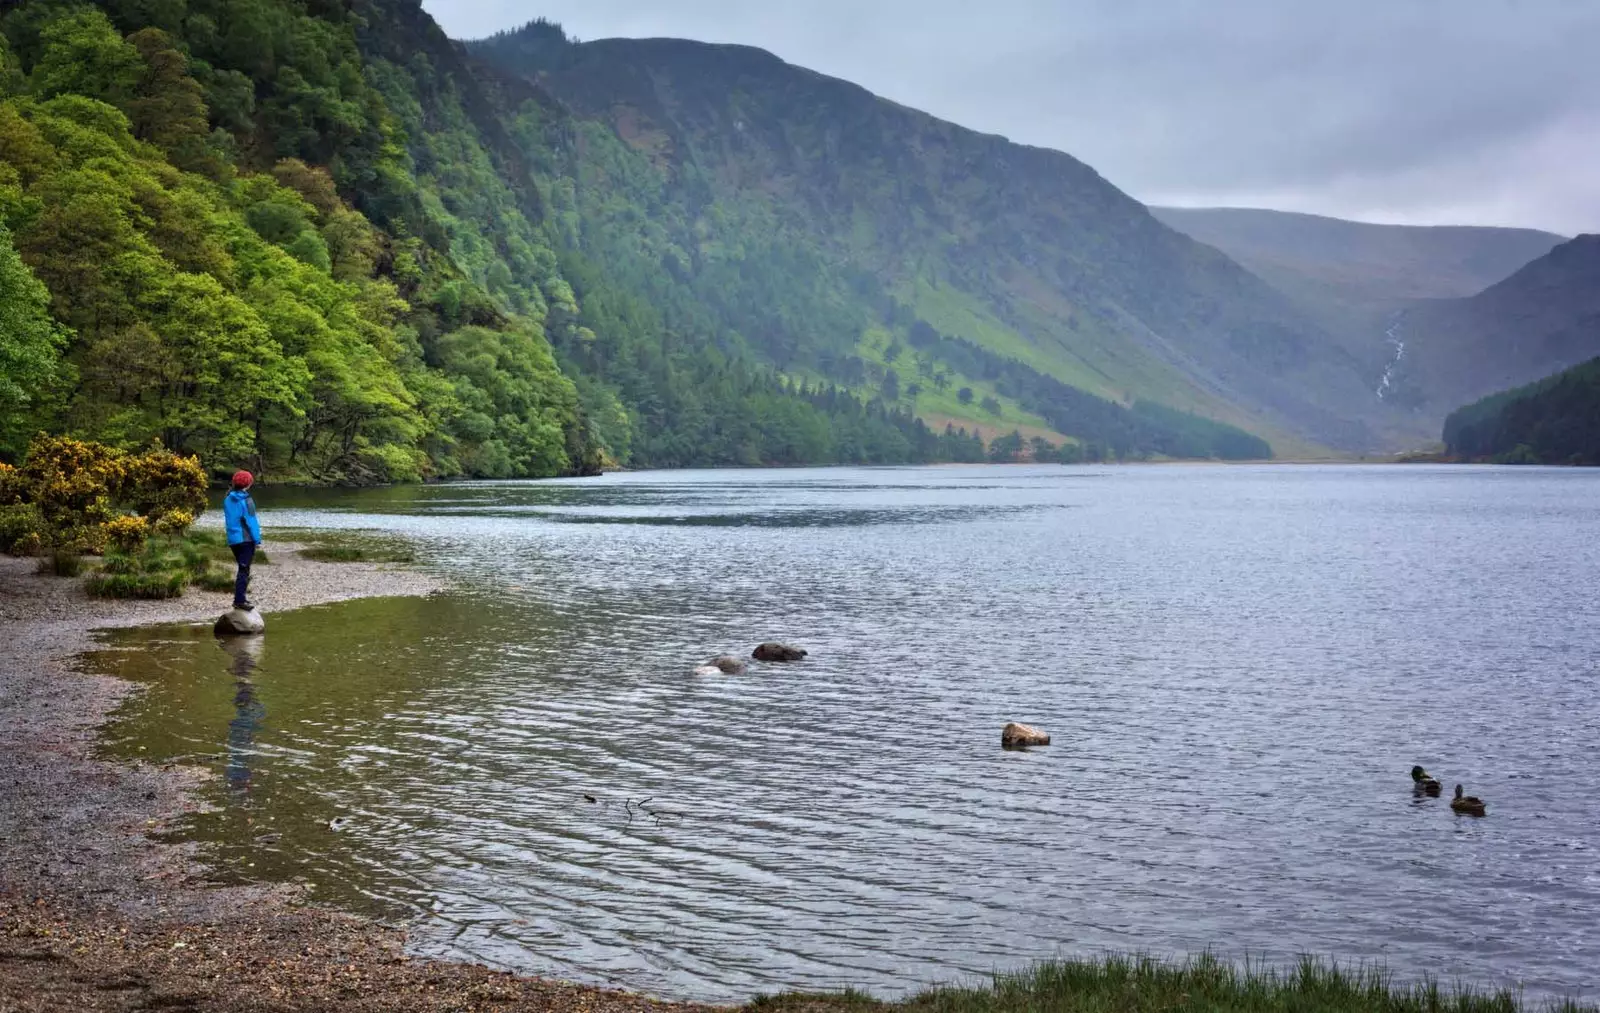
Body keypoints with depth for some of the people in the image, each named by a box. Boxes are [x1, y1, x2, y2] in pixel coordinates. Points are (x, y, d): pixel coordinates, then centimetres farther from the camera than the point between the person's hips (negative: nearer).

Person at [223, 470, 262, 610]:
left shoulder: (228, 500, 10)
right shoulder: (246, 501, -11)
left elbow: (229, 520, 16)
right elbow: (251, 522, -13)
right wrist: (257, 540, -11)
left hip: (233, 540, 7)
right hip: (246, 539, -7)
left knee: (243, 568, 19)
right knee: (244, 570, -7)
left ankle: (240, 598, 23)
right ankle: (239, 600, -14)